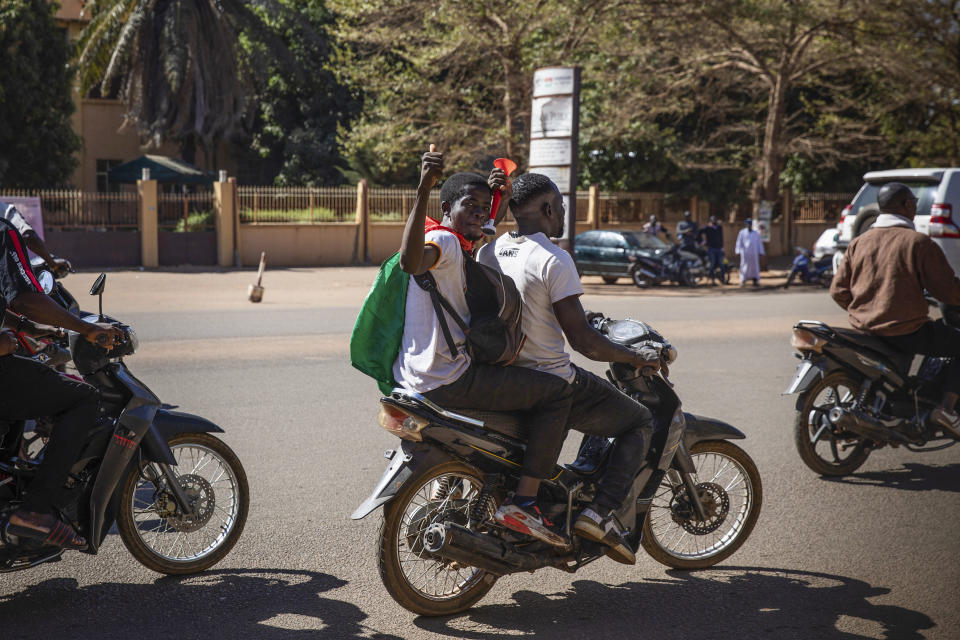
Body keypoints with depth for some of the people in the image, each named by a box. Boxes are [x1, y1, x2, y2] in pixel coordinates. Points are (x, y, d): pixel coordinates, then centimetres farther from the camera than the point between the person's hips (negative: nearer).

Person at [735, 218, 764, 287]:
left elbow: (759, 243, 12)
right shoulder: (742, 232, 4)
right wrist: (738, 252, -6)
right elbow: (739, 243, 3)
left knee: (755, 267, 2)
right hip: (745, 253, -3)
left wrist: (760, 252, 5)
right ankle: (743, 281, 1)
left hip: (754, 253, 3)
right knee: (745, 267, -4)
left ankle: (755, 281, 7)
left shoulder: (756, 233, 11)